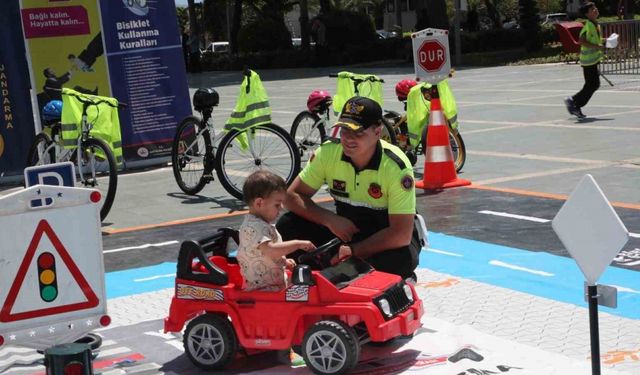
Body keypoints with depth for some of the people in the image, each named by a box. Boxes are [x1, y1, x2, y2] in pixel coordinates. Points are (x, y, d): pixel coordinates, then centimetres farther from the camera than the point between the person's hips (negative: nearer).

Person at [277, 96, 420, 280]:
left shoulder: (396, 167, -26)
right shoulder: (328, 152, -15)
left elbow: (401, 235, -29)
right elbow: (292, 196, -8)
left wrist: (351, 251, -27)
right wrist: (330, 220, -23)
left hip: (387, 238, -4)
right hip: (345, 229, 4)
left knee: (400, 260, -38)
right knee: (287, 226, -17)